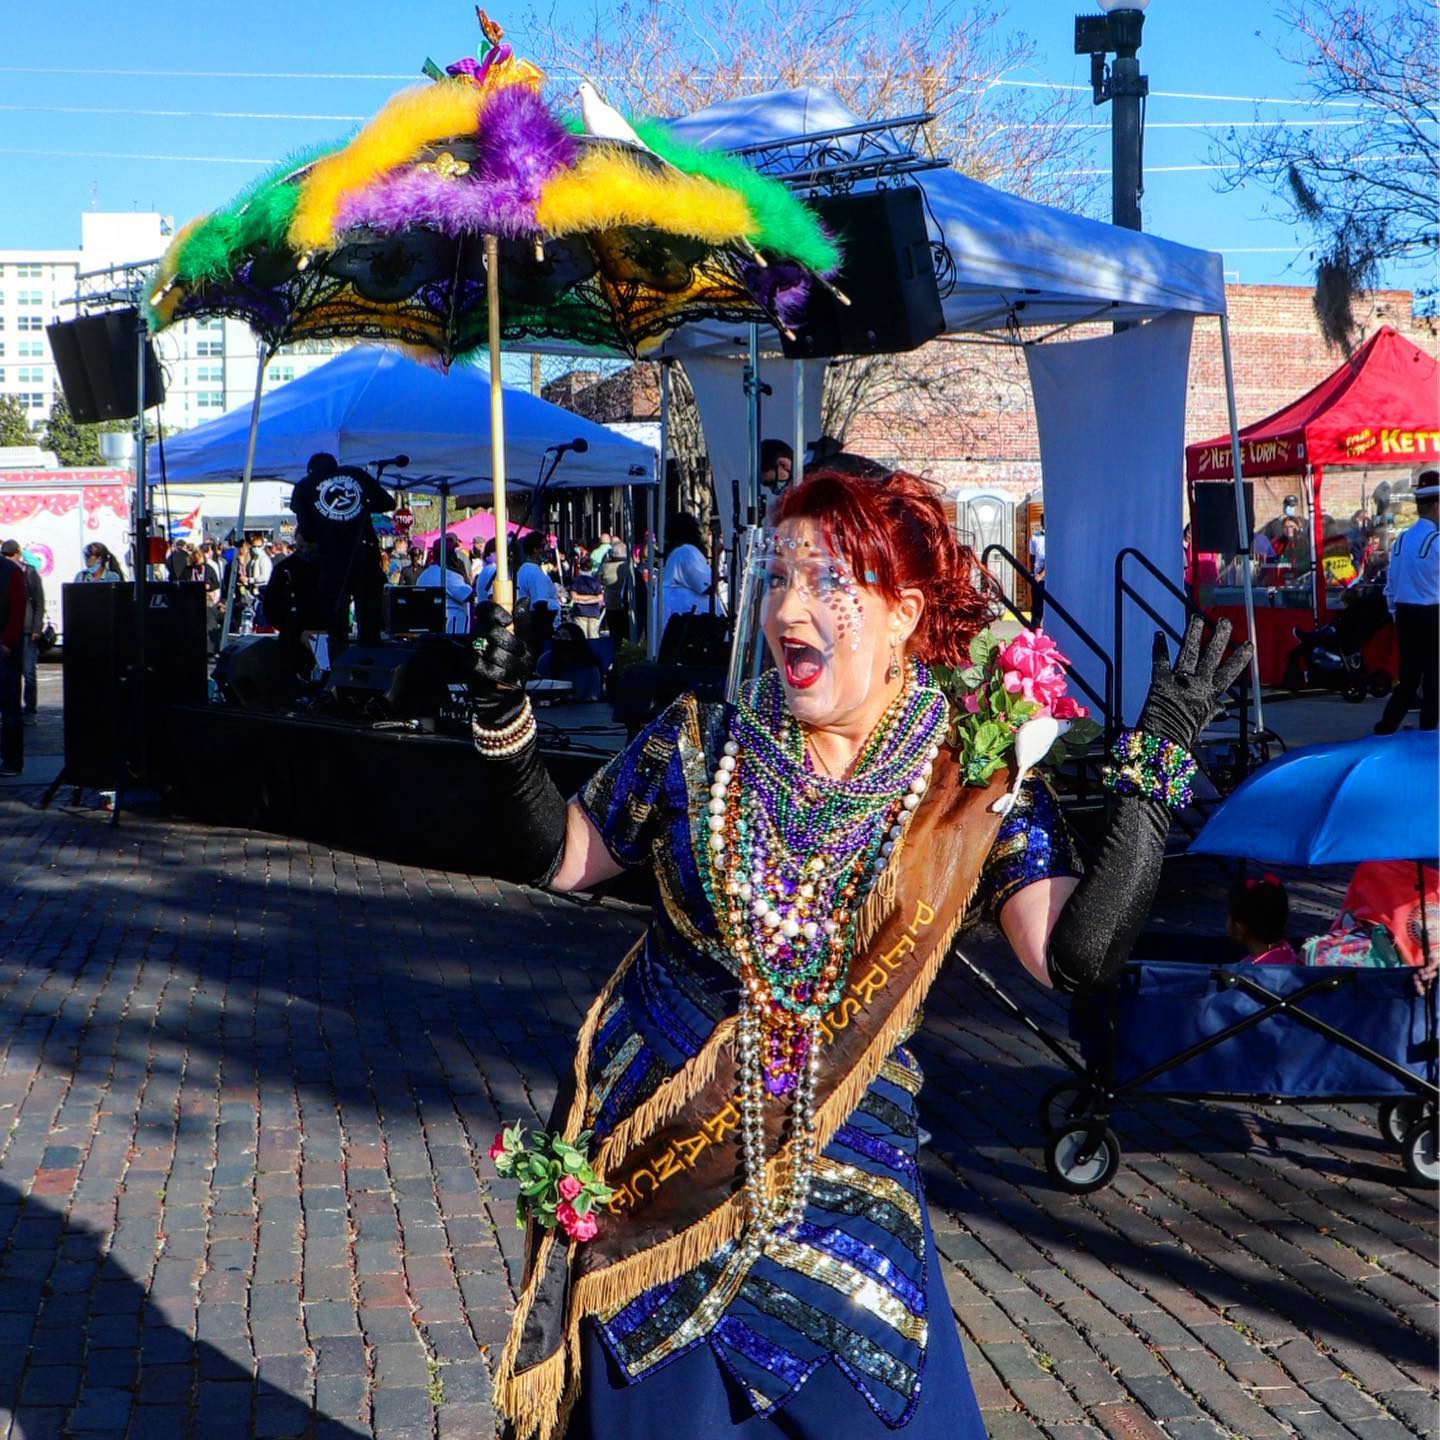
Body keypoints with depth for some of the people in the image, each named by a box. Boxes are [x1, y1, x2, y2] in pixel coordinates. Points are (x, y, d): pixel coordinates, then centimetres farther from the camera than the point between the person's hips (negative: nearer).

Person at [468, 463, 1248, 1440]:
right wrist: (505, 716, -9)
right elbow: (557, 858, 4)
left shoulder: (974, 789, -10)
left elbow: (1077, 957, -20)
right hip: (655, 1156, 1)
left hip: (839, 1178, 0)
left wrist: (1154, 772, -22)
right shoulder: (700, 749, -7)